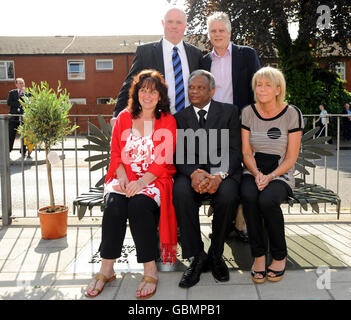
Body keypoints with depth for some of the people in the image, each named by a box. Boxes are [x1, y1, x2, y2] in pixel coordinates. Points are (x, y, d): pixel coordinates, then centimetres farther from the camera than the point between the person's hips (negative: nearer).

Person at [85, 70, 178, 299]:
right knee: (114, 204, -28)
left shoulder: (167, 121, 4)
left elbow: (164, 161, -5)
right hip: (125, 178, 3)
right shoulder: (124, 118, 13)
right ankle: (106, 269, -18)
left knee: (139, 204, -32)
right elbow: (116, 154, 9)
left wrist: (142, 182, -20)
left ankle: (150, 270, -20)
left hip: (154, 179, -2)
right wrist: (122, 178, -11)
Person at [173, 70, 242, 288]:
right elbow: (180, 155, 2)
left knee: (228, 195, -33)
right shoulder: (180, 118, 13)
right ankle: (197, 257, -18)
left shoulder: (229, 112, 8)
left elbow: (235, 150, -1)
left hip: (224, 171, -1)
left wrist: (219, 175, -21)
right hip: (192, 172, 2)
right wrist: (194, 173, -21)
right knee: (180, 192, -32)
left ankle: (216, 255, -9)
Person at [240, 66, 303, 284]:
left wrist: (269, 177, -18)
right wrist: (256, 174, -14)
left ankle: (280, 255, -9)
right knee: (248, 196, -31)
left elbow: (291, 158, -5)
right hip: (254, 172, 2)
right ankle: (259, 255, -15)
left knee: (267, 200, -33)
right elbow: (246, 153, 5)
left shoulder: (292, 114, -4)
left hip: (281, 174, -2)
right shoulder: (248, 113, 5)